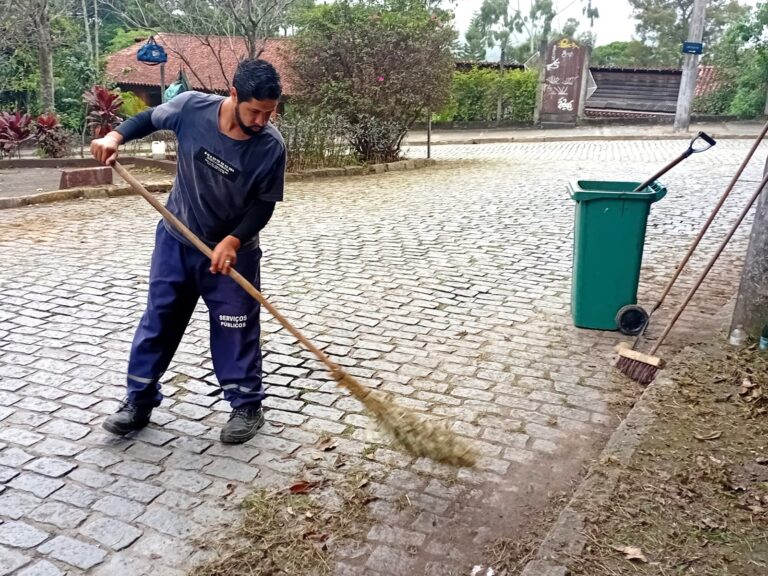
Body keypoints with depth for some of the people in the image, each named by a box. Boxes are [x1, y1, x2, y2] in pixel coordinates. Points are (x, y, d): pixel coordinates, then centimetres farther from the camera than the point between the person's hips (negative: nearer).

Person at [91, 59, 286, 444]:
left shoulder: (271, 146, -21)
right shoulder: (191, 107, -17)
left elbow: (264, 205, -14)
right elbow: (151, 119, 4)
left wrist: (233, 241, -26)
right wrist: (116, 136, -11)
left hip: (233, 250, -2)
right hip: (175, 239, 2)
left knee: (236, 328, 3)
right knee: (158, 318, 10)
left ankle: (247, 406, 20)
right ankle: (139, 399, 25)